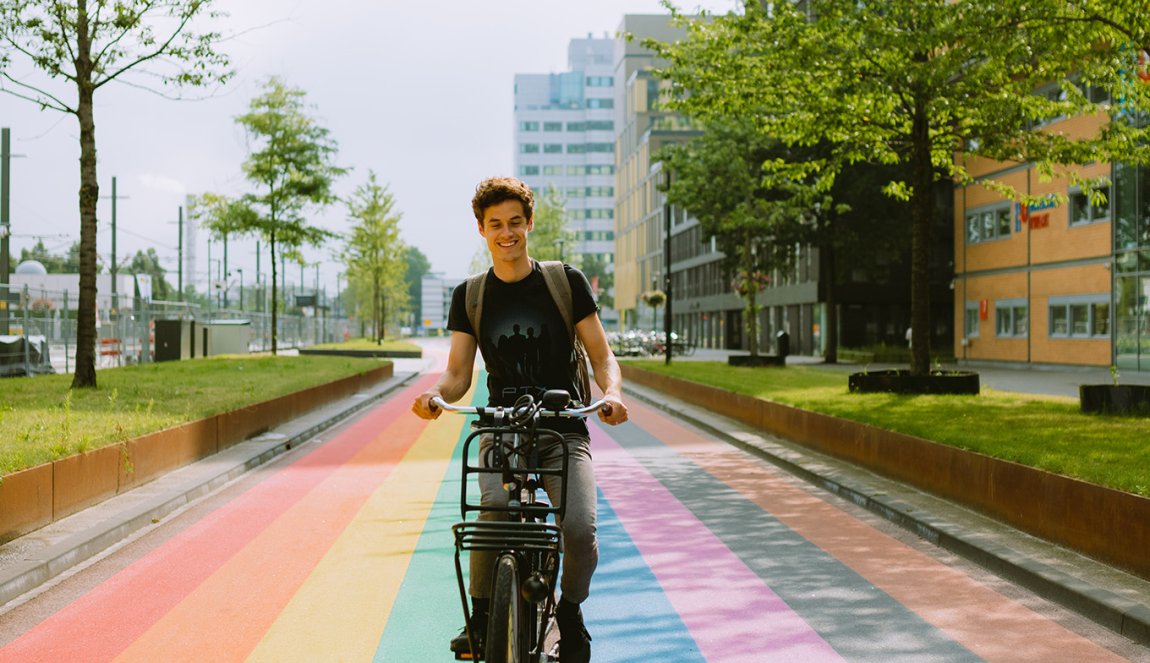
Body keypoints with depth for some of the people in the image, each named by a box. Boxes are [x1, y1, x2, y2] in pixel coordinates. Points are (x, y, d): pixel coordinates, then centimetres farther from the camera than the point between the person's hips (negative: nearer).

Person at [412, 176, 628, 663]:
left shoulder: (566, 282, 3)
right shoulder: (469, 296, 8)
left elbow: (601, 355, 3)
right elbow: (458, 375, 5)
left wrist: (612, 392, -19)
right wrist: (435, 394, -18)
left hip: (564, 432, -1)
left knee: (580, 529, -23)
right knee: (491, 521, -28)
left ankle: (570, 613, 9)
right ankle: (482, 613, -2)